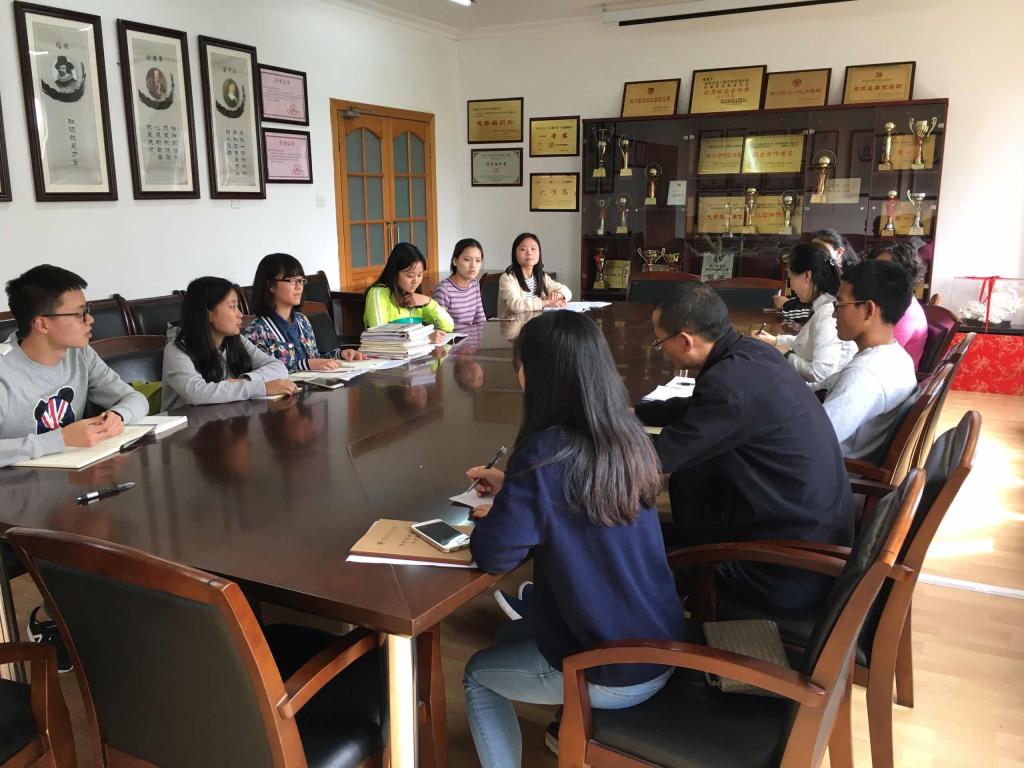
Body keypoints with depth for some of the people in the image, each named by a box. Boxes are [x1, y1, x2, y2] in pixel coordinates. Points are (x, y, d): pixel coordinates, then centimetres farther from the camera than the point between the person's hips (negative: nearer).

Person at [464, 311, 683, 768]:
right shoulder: (627, 437, -5)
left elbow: (492, 556, -18)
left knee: (478, 674, 20)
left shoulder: (545, 454, -26)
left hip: (612, 674, -6)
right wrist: (512, 490, 15)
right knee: (512, 639, 29)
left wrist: (492, 516, 2)